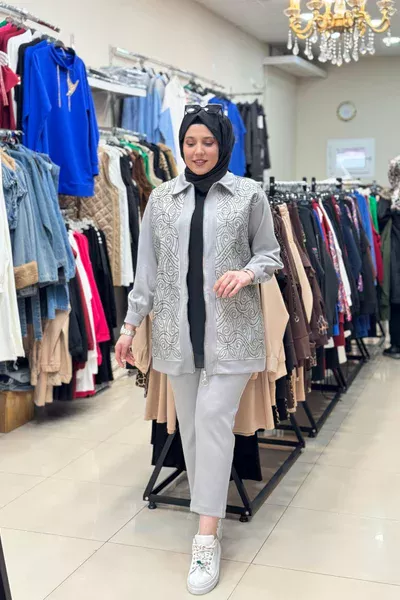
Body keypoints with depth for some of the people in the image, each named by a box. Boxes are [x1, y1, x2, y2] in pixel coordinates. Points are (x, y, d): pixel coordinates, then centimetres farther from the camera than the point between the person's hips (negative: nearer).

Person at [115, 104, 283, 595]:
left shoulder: (249, 194, 2)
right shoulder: (161, 197, 8)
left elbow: (270, 253, 9)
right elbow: (147, 265, 9)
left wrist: (247, 273, -14)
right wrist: (131, 323, 6)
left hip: (231, 327, -3)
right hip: (178, 327, 3)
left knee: (213, 419, -10)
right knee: (190, 422, 9)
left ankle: (207, 538, -4)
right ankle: (208, 505, 28)